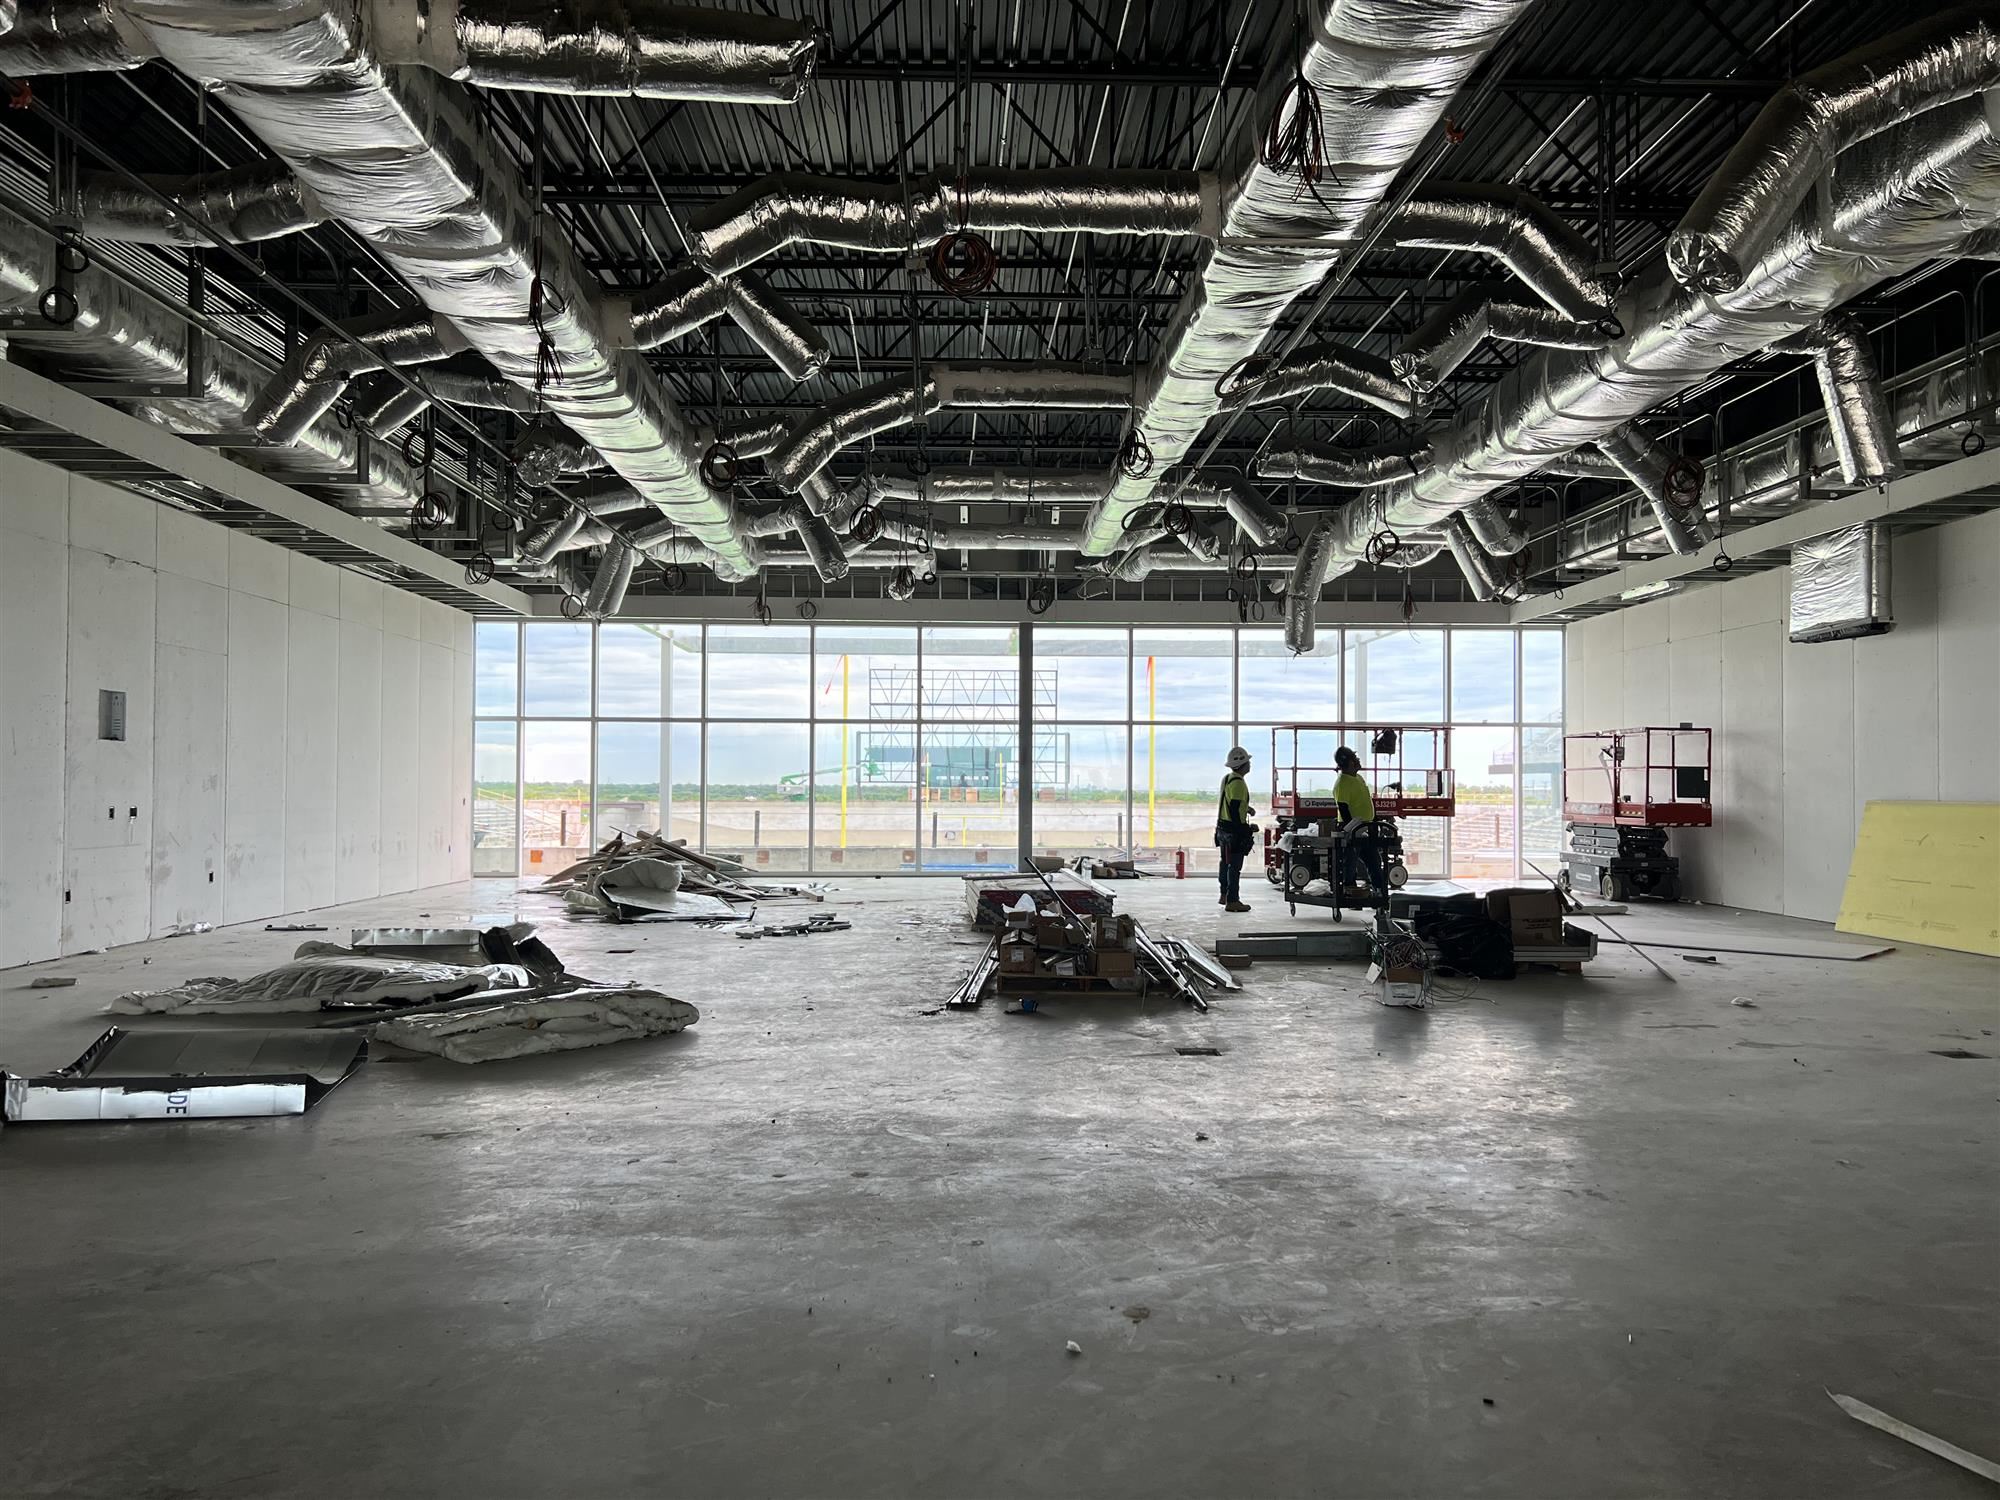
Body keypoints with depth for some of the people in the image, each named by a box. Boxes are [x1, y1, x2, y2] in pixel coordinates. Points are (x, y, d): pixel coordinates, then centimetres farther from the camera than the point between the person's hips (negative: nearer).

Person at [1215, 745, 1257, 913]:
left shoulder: (1227, 778, 12)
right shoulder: (1238, 782, -19)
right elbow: (1234, 809, -25)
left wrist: (1246, 808, 14)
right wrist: (1243, 830, -21)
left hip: (1223, 827, 10)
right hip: (1234, 830, -10)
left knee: (1225, 863, 19)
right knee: (1234, 866, -6)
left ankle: (1225, 896, 30)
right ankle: (1232, 901, -4)